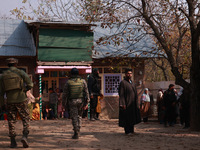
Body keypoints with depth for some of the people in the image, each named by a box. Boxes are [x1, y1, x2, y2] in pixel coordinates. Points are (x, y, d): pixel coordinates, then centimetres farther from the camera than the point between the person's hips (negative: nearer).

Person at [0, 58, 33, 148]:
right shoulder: (20, 72, 0)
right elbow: (30, 84, -8)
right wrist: (23, 90, 9)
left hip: (10, 101, 2)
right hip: (21, 100, -2)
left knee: (11, 121, 9)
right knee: (25, 119, 6)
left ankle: (13, 142, 7)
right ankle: (24, 136, -14)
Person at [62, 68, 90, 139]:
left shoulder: (68, 82, -4)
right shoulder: (83, 81, 1)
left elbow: (65, 94, -1)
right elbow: (86, 92, 0)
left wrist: (64, 103, 8)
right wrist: (86, 102, 4)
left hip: (72, 101, -2)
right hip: (80, 101, 2)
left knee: (74, 117, 1)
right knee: (79, 116, 20)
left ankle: (76, 133, -2)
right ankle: (78, 129, 15)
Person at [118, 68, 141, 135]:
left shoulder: (132, 83, 17)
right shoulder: (123, 82, -7)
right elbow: (121, 94, -13)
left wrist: (136, 104, 15)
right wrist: (123, 104, -21)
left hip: (133, 104, 8)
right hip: (126, 103, -8)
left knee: (132, 117, 11)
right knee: (127, 117, -4)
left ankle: (131, 130, 19)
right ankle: (127, 131, 2)